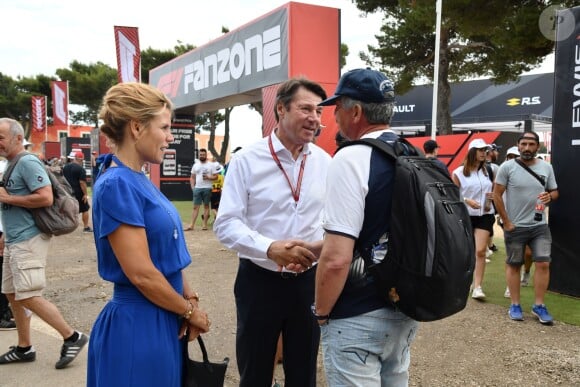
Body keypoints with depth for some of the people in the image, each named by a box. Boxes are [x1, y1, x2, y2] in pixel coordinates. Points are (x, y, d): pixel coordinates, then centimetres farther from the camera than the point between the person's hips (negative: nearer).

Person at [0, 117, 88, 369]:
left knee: (29, 297, -9)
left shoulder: (27, 163, -14)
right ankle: (24, 348, 25)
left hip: (28, 241, -10)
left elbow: (46, 198, -24)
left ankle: (72, 337, 2)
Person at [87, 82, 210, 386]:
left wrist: (189, 299, 1)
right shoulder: (117, 184, -20)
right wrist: (191, 311, -10)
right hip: (138, 326, -9)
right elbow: (142, 274, -23)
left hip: (163, 321, 9)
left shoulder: (139, 180, 7)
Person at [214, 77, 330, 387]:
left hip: (309, 281, 3)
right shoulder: (246, 160, -10)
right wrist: (270, 248, -29)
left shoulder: (325, 162, 0)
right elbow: (226, 224, -14)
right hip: (259, 281, -2)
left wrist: (323, 245, -17)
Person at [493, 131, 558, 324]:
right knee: (514, 265, 7)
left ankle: (539, 305, 12)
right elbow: (497, 195, -7)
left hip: (540, 225, 3)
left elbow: (555, 191, 14)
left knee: (543, 263, -1)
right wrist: (506, 222, -9)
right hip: (515, 226, -3)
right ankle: (515, 305, 18)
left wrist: (549, 196, -11)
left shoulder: (546, 167, 4)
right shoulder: (507, 167, -8)